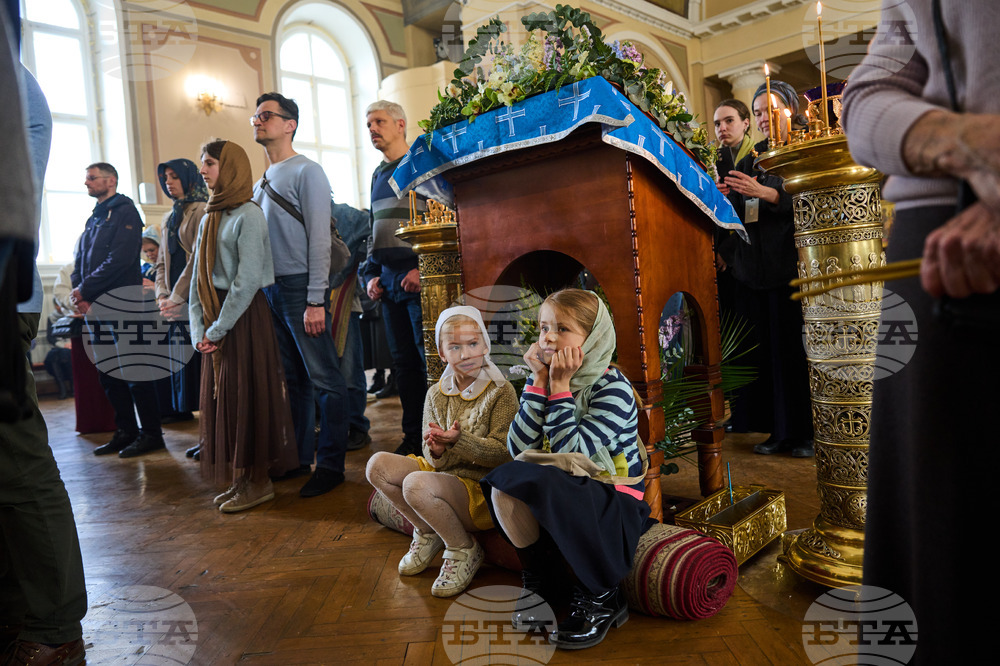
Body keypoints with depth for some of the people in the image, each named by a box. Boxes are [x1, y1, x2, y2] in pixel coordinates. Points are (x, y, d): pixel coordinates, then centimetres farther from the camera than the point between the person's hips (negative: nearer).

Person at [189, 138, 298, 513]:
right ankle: (238, 479, 20)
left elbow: (247, 279, -16)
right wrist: (199, 327, 1)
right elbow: (198, 277, 12)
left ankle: (258, 481, 9)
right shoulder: (210, 218, 15)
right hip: (216, 320, 8)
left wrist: (219, 328, -14)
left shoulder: (248, 215, -9)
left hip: (245, 317, -8)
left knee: (246, 396, -3)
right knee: (219, 397, 10)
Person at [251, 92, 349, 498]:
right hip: (269, 289, 8)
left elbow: (320, 239, -12)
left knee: (324, 378, -3)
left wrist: (316, 300, -18)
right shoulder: (261, 181, 19)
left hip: (300, 286, -8)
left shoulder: (306, 172, -4)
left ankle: (330, 465, 3)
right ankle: (298, 457, 23)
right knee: (293, 379, 14)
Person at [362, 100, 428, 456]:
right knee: (403, 361, 9)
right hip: (388, 279, 7)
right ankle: (413, 437, 18)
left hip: (418, 277, -7)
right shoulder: (378, 175, 21)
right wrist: (371, 274, 14)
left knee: (430, 358, -7)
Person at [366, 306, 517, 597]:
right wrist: (437, 452, -21)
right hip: (445, 474, 6)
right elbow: (433, 459, 5)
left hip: (481, 488, -6)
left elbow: (503, 453, -16)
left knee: (416, 483, -31)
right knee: (378, 464, -9)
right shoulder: (436, 395, 6)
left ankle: (463, 548, -5)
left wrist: (460, 441, -31)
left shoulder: (501, 392, -9)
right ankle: (428, 532, 8)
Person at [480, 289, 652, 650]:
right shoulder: (548, 378, 2)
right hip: (561, 493, 5)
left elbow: (571, 453, -26)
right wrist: (539, 383, -14)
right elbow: (518, 448, -9)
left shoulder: (612, 387, -14)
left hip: (615, 502, -5)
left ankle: (602, 597, -11)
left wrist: (560, 386, -23)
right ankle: (540, 579, 2)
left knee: (545, 483, -33)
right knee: (504, 483, -22)